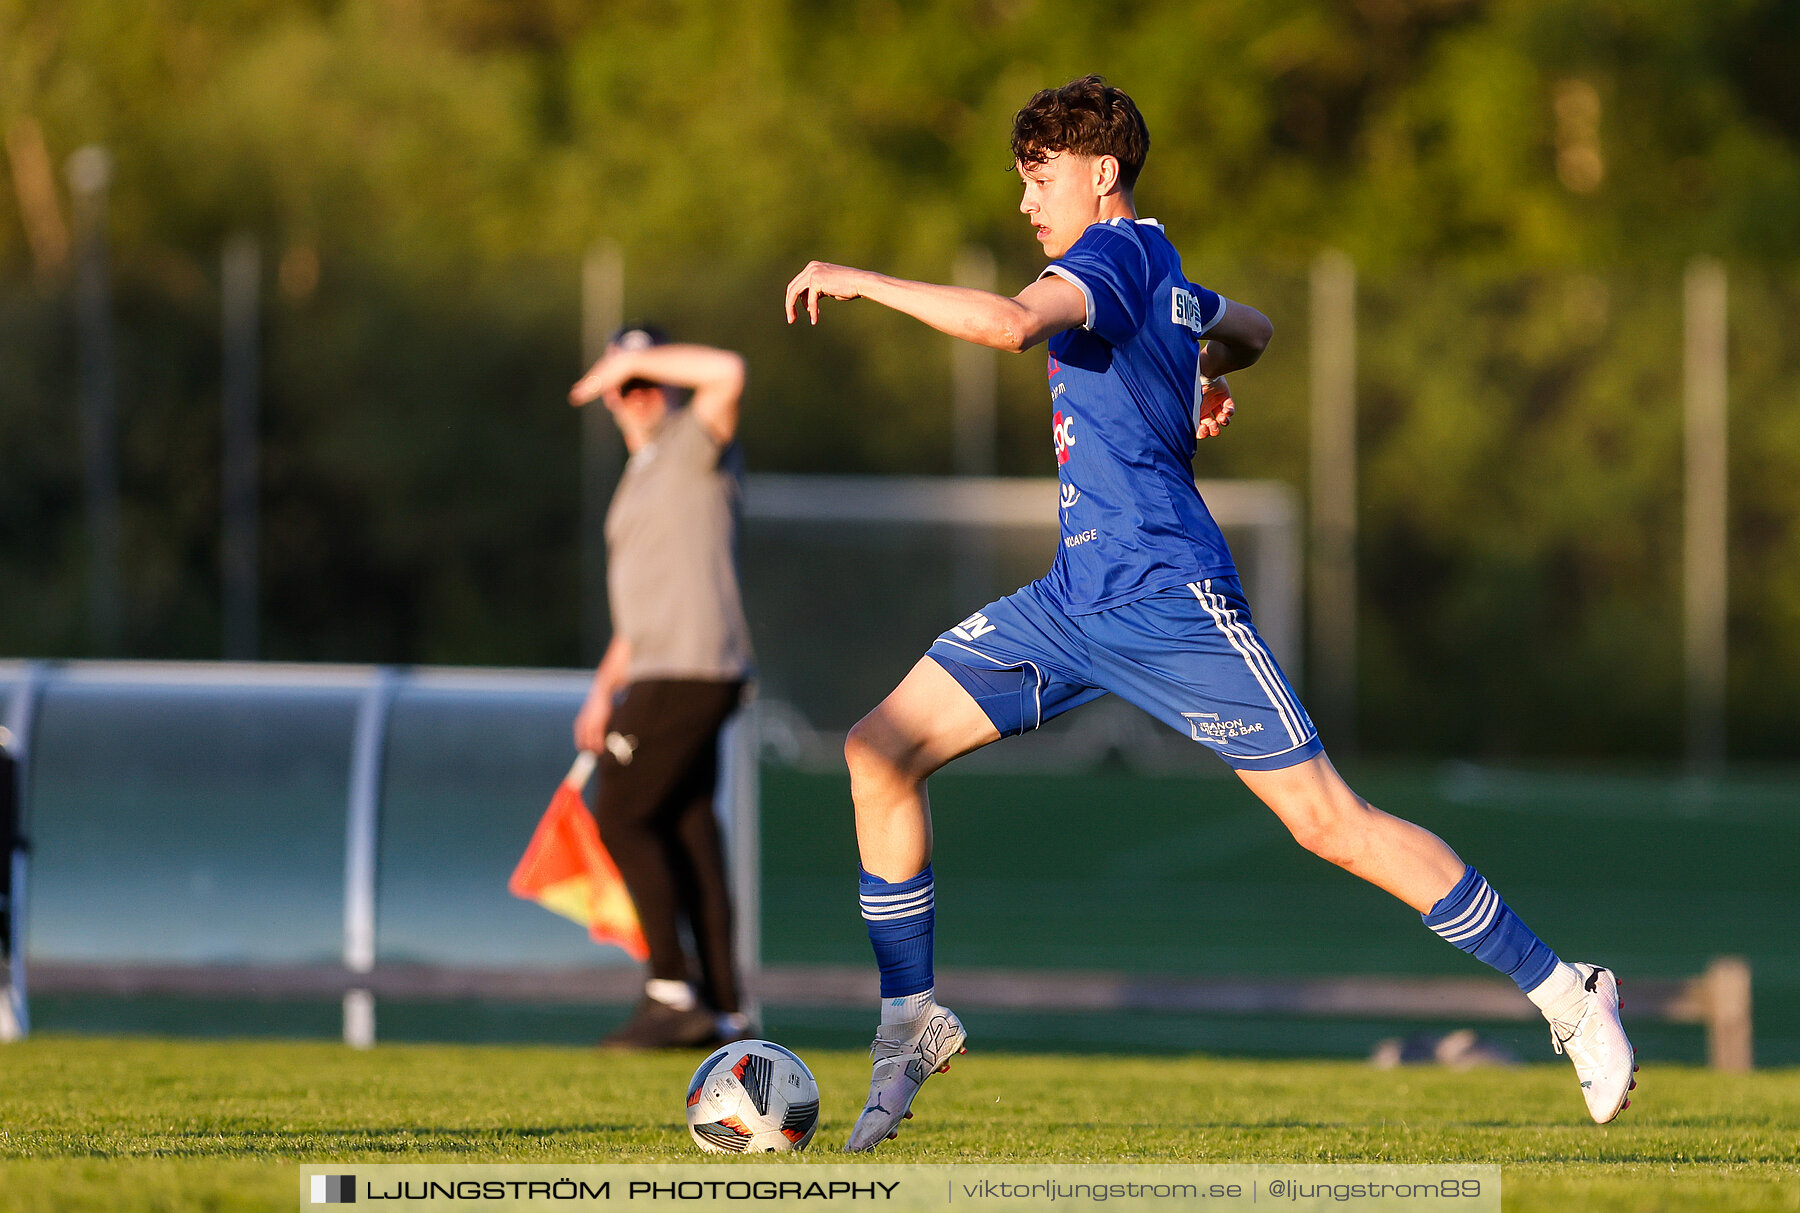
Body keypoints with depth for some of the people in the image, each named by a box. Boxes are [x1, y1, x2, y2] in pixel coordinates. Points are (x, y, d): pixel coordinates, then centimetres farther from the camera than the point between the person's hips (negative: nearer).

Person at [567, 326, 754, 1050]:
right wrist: (605, 687, 22)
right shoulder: (644, 473, 22)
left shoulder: (696, 442, -5)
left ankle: (673, 992, -8)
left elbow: (728, 373, -27)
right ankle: (722, 1011, 7)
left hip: (689, 672, -10)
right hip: (661, 670, 10)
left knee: (622, 818, -9)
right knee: (686, 833, 7)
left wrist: (633, 361, -17)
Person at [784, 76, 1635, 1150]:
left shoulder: (1116, 257, -11)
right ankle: (911, 1022, 6)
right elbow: (1248, 328, 39)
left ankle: (1564, 993, 1)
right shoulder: (1163, 282, 17)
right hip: (1076, 604, 10)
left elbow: (1008, 323, -32)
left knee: (1327, 821, -9)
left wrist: (860, 281, -23)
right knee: (882, 752, -1)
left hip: (1170, 602, -10)